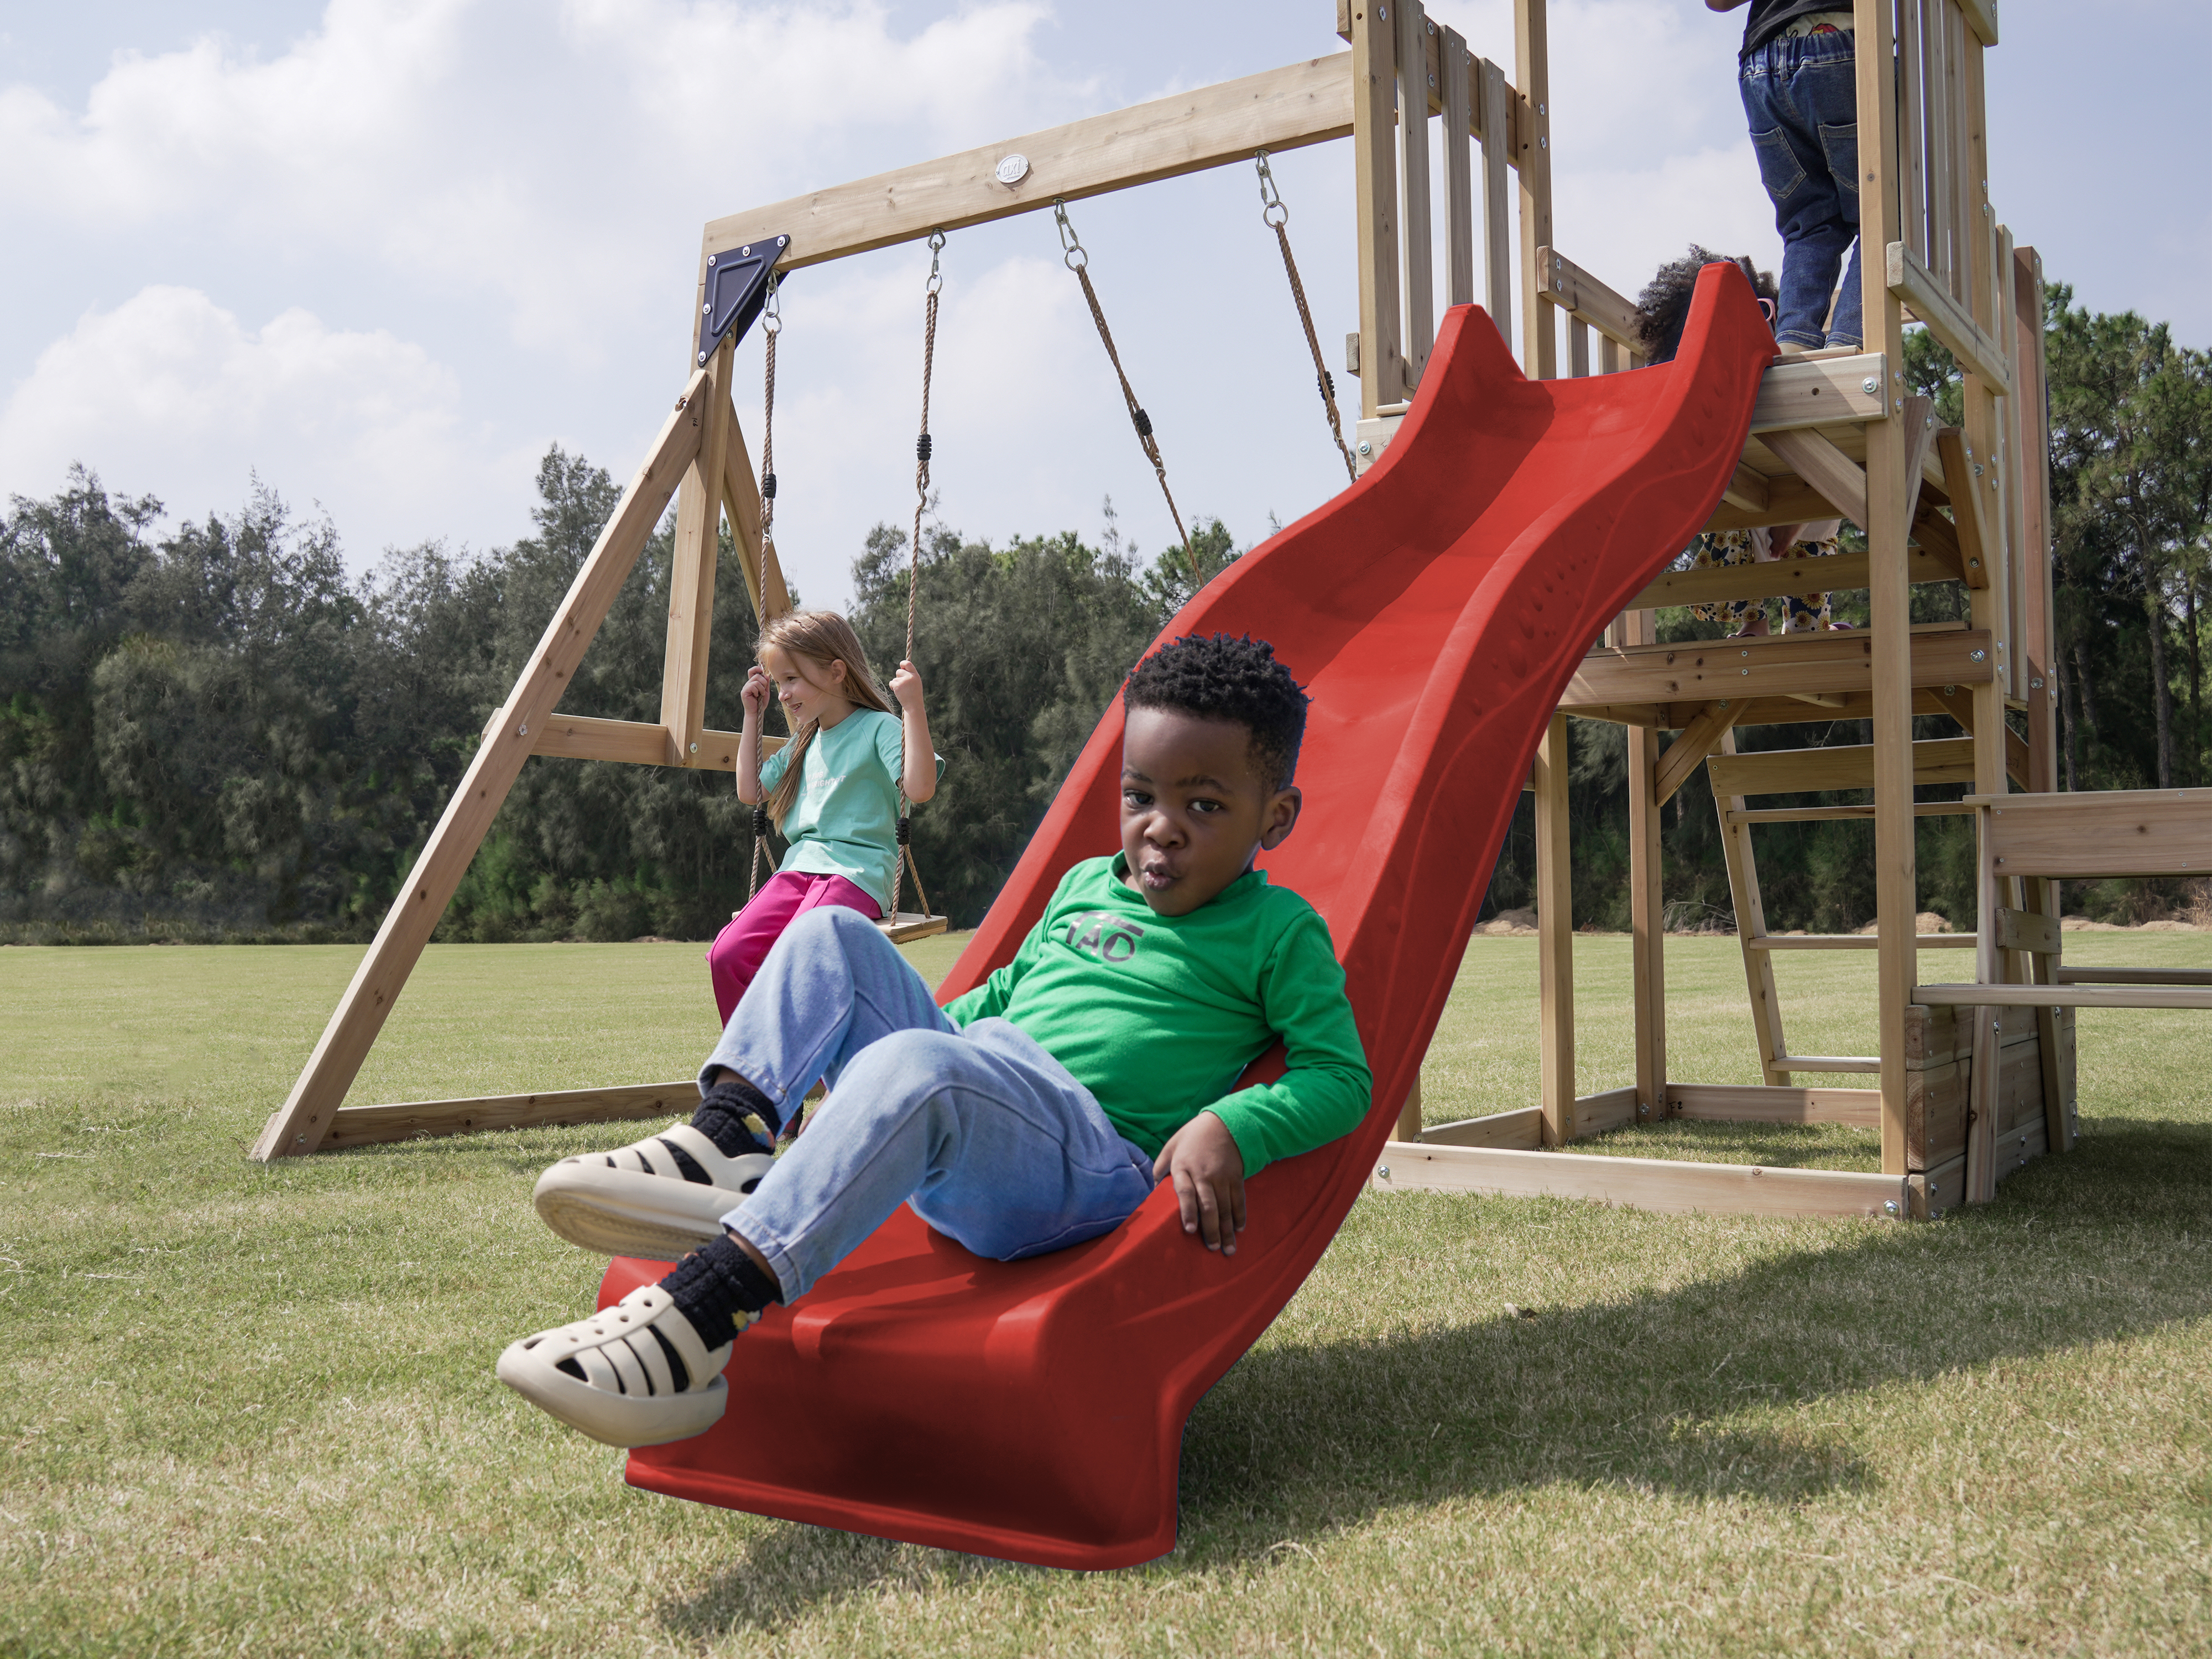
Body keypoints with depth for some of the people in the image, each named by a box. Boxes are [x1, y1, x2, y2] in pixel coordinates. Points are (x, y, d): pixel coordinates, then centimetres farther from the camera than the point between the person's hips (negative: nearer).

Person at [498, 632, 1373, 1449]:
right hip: (954, 1136, 8)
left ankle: (709, 1303, -48)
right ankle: (723, 1141, -23)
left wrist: (1229, 1126, -20)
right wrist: (932, 1025, 22)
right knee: (834, 934, 0)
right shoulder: (1084, 885, 23)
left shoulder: (1278, 932, 3)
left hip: (1096, 1169, -7)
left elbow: (1340, 1075, -4)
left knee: (918, 1068, -39)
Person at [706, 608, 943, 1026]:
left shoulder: (879, 728, -2)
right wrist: (752, 715, 28)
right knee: (726, 956, -17)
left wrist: (913, 708, -22)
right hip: (798, 868, 7)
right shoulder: (804, 742, 22)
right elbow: (749, 792, 31)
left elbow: (920, 788, -18)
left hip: (857, 873, -7)